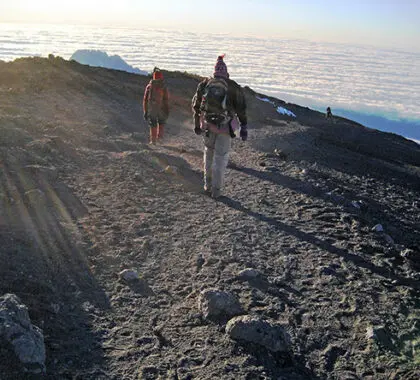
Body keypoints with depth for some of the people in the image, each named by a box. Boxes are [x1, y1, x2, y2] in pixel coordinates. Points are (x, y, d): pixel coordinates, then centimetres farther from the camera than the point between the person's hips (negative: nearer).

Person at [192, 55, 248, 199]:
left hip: (207, 124, 3)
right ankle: (216, 189, 11)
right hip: (225, 127, -2)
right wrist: (244, 128, 1)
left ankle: (208, 185, 26)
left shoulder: (204, 84, 3)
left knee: (209, 152, 22)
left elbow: (196, 106, 9)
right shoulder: (233, 86, -5)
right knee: (221, 157, 8)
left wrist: (196, 125, 18)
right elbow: (241, 108, -5)